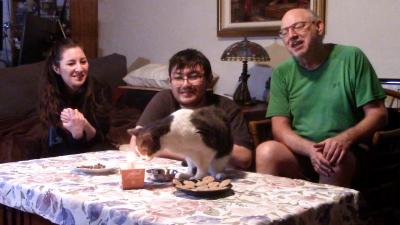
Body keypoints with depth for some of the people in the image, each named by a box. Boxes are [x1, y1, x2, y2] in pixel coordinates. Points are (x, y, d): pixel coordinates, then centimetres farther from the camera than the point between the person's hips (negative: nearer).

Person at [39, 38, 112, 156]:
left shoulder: (100, 90, -17)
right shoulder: (50, 95, -18)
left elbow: (100, 138, -17)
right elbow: (70, 146, -19)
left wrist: (85, 127, -37)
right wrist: (76, 131, -41)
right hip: (63, 154, -1)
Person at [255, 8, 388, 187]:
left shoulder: (351, 58, 0)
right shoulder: (281, 73, 6)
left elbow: (378, 114, -1)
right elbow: (280, 128, 0)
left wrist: (346, 138, -20)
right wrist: (310, 149, -20)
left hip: (347, 153, -1)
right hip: (299, 153, 2)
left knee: (333, 159, -34)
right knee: (266, 151, -28)